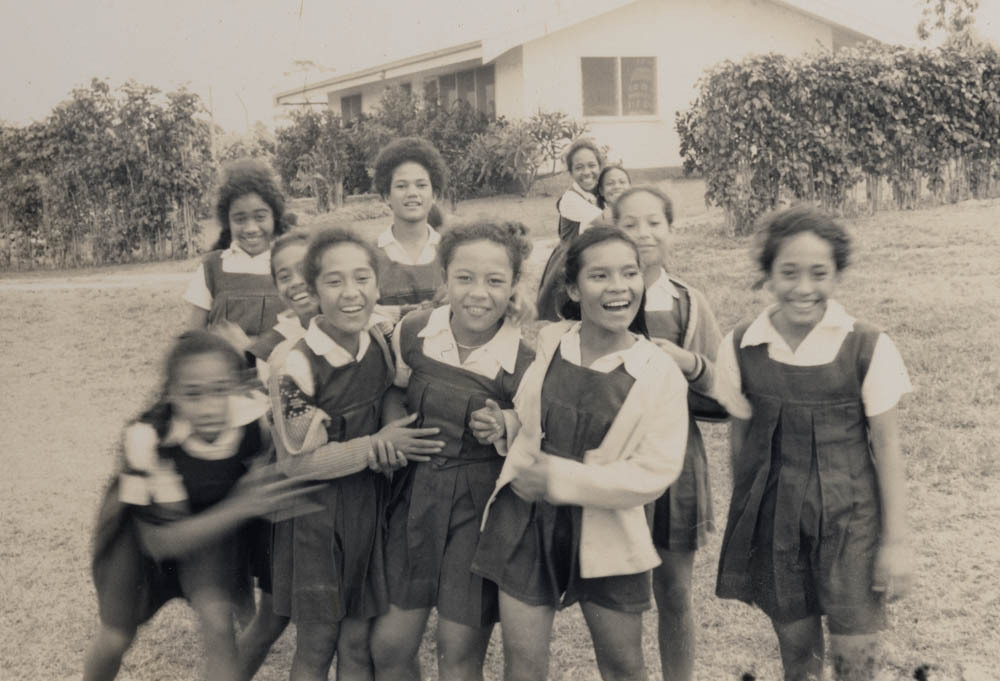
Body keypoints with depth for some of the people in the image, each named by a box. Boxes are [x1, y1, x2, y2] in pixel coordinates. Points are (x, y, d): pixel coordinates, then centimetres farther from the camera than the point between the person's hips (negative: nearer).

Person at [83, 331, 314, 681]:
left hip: (210, 518, 1)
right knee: (115, 639, 10)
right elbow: (160, 541, -32)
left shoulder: (255, 417, -33)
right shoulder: (147, 438, -39)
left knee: (218, 625, -15)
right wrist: (239, 509, -43)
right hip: (142, 526, -1)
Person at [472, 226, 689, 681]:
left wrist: (562, 480, -19)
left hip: (605, 536, -2)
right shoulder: (546, 343, -3)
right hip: (525, 521, 2)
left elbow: (654, 474, -16)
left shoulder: (660, 374, -12)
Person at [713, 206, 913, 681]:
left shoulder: (869, 349, -9)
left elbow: (886, 448, -5)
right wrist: (744, 517, 11)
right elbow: (740, 436, 6)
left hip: (849, 517, -2)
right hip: (773, 517, 2)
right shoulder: (740, 349, -3)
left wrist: (895, 540, -3)